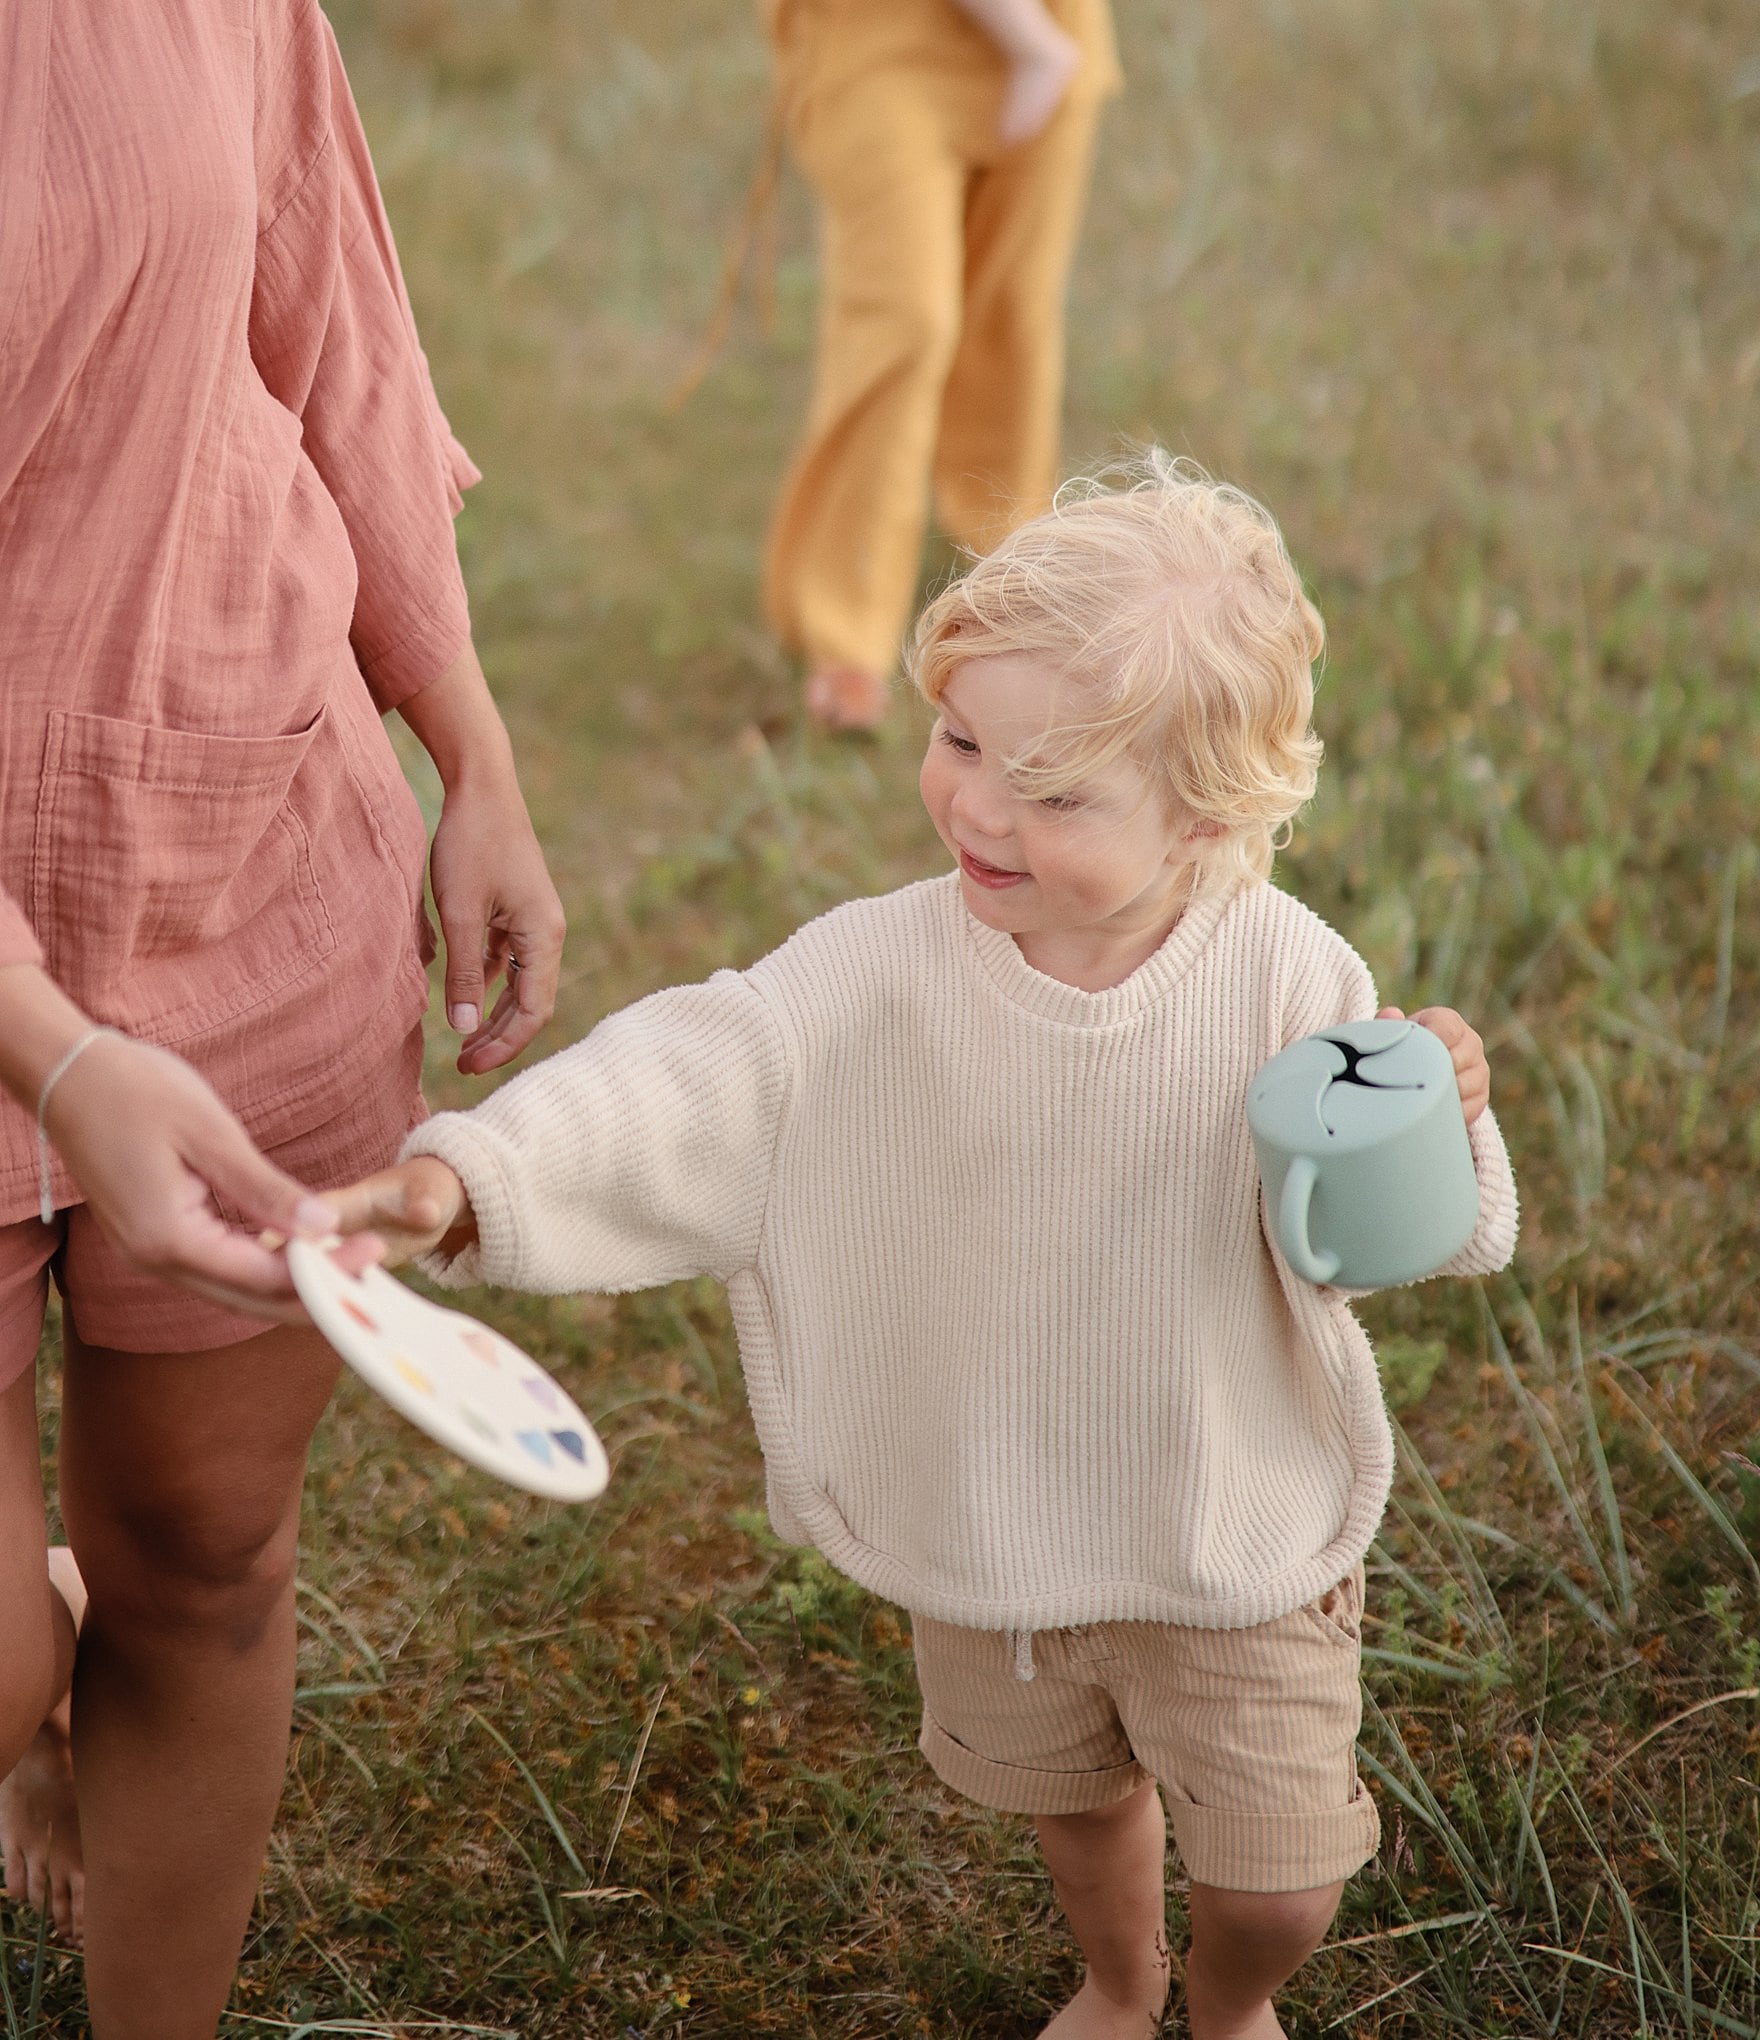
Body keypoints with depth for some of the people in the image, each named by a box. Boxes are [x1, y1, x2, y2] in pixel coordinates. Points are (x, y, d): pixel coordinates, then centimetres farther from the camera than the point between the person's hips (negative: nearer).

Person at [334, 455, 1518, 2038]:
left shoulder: (1285, 977, -21)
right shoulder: (881, 974, -18)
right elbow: (691, 1078, -27)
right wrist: (470, 1174, -41)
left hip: (1240, 1537, -2)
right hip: (992, 1527, 2)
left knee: (1277, 1869, 10)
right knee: (1066, 1792, 28)